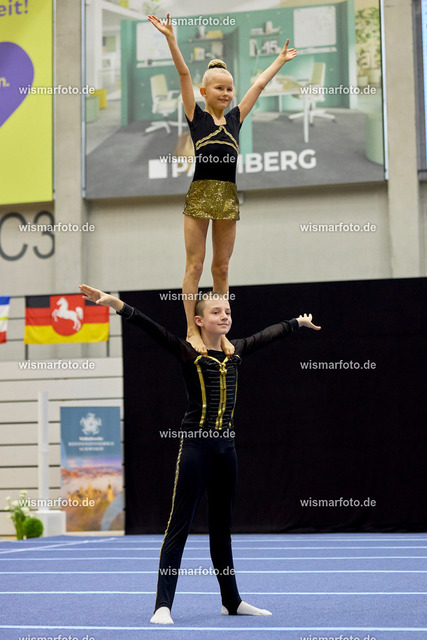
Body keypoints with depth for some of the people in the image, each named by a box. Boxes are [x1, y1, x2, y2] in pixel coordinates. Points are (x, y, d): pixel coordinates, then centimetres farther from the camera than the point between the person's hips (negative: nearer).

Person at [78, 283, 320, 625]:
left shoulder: (236, 351, 10)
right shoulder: (187, 352, -6)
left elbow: (269, 334, 26)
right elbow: (151, 327, -19)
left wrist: (299, 322, 41)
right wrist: (114, 303, -31)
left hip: (226, 447, 6)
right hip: (196, 446, -6)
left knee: (222, 525, 16)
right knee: (179, 526, -6)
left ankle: (232, 601, 25)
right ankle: (163, 606, -7)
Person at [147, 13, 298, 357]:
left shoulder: (235, 119, 12)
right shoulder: (196, 116, 2)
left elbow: (259, 84, 20)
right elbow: (184, 73, -5)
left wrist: (281, 59, 31)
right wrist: (170, 38, -11)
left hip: (228, 197, 4)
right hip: (199, 194, -4)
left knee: (222, 267, 8)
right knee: (195, 265, -1)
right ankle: (191, 330, 3)